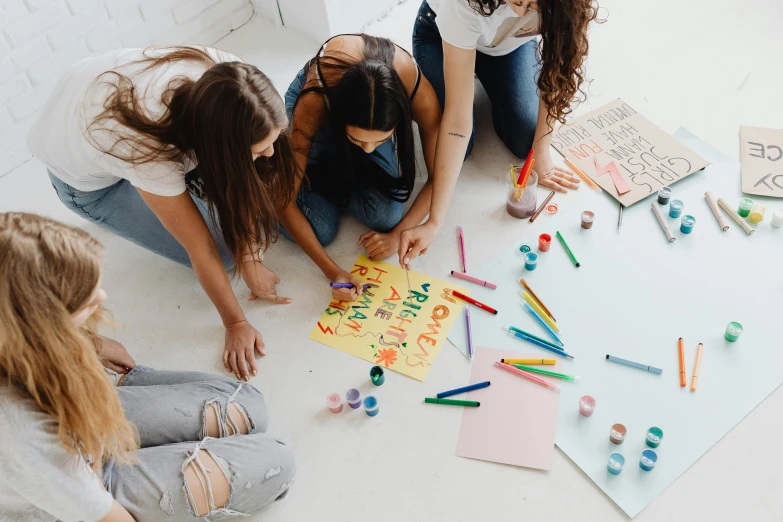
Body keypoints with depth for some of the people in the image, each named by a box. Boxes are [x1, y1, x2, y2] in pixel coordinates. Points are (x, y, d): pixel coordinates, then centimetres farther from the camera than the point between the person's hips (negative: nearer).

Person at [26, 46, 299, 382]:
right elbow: (201, 249, -30)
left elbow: (241, 177, -19)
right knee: (223, 249, -9)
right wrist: (236, 323, -18)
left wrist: (250, 259, -19)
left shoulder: (226, 78, -32)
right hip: (86, 174, -4)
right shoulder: (152, 155, -42)